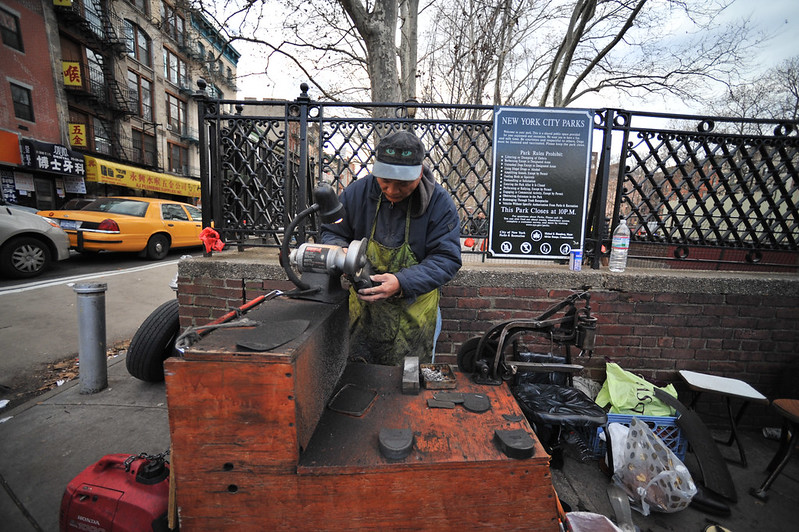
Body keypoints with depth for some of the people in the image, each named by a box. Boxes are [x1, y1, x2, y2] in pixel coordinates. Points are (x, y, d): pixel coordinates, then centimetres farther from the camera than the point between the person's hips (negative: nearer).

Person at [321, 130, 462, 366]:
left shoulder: (439, 202, -12)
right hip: (363, 311, 2)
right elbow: (331, 233, 5)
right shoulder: (357, 192, -6)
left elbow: (447, 259, -16)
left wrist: (401, 282, -31)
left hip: (414, 316, -1)